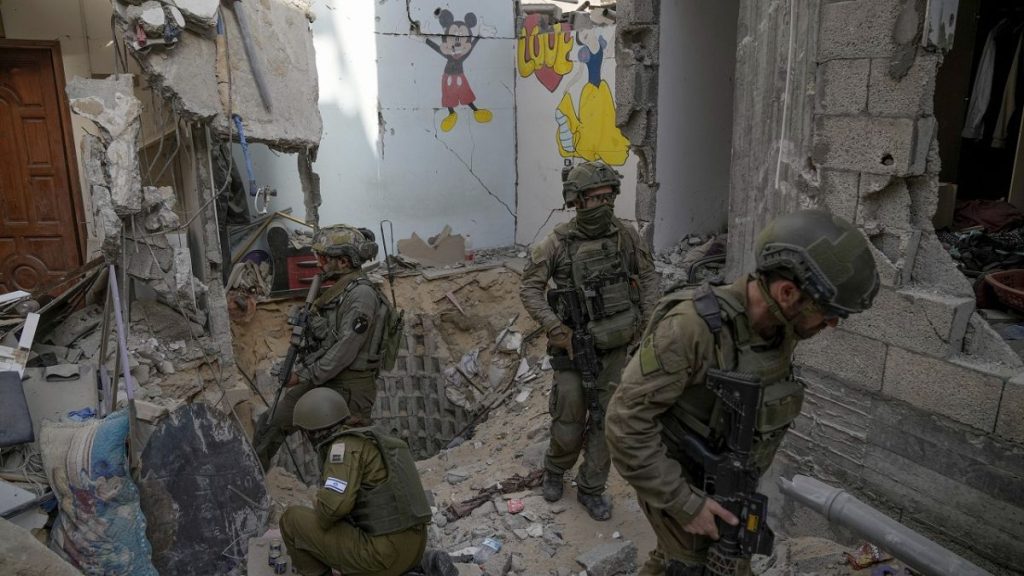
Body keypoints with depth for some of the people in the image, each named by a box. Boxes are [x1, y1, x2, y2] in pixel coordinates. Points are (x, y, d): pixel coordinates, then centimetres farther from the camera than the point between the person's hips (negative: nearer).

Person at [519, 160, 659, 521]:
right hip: (574, 351, -3)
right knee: (568, 422, 6)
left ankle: (591, 490, 27)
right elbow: (530, 288, -6)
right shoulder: (557, 243, -12)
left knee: (604, 423, 10)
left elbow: (648, 276, 10)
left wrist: (646, 318, 2)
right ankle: (555, 470, 36)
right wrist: (556, 329, -14)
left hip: (616, 349, 3)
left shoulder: (626, 236, -4)